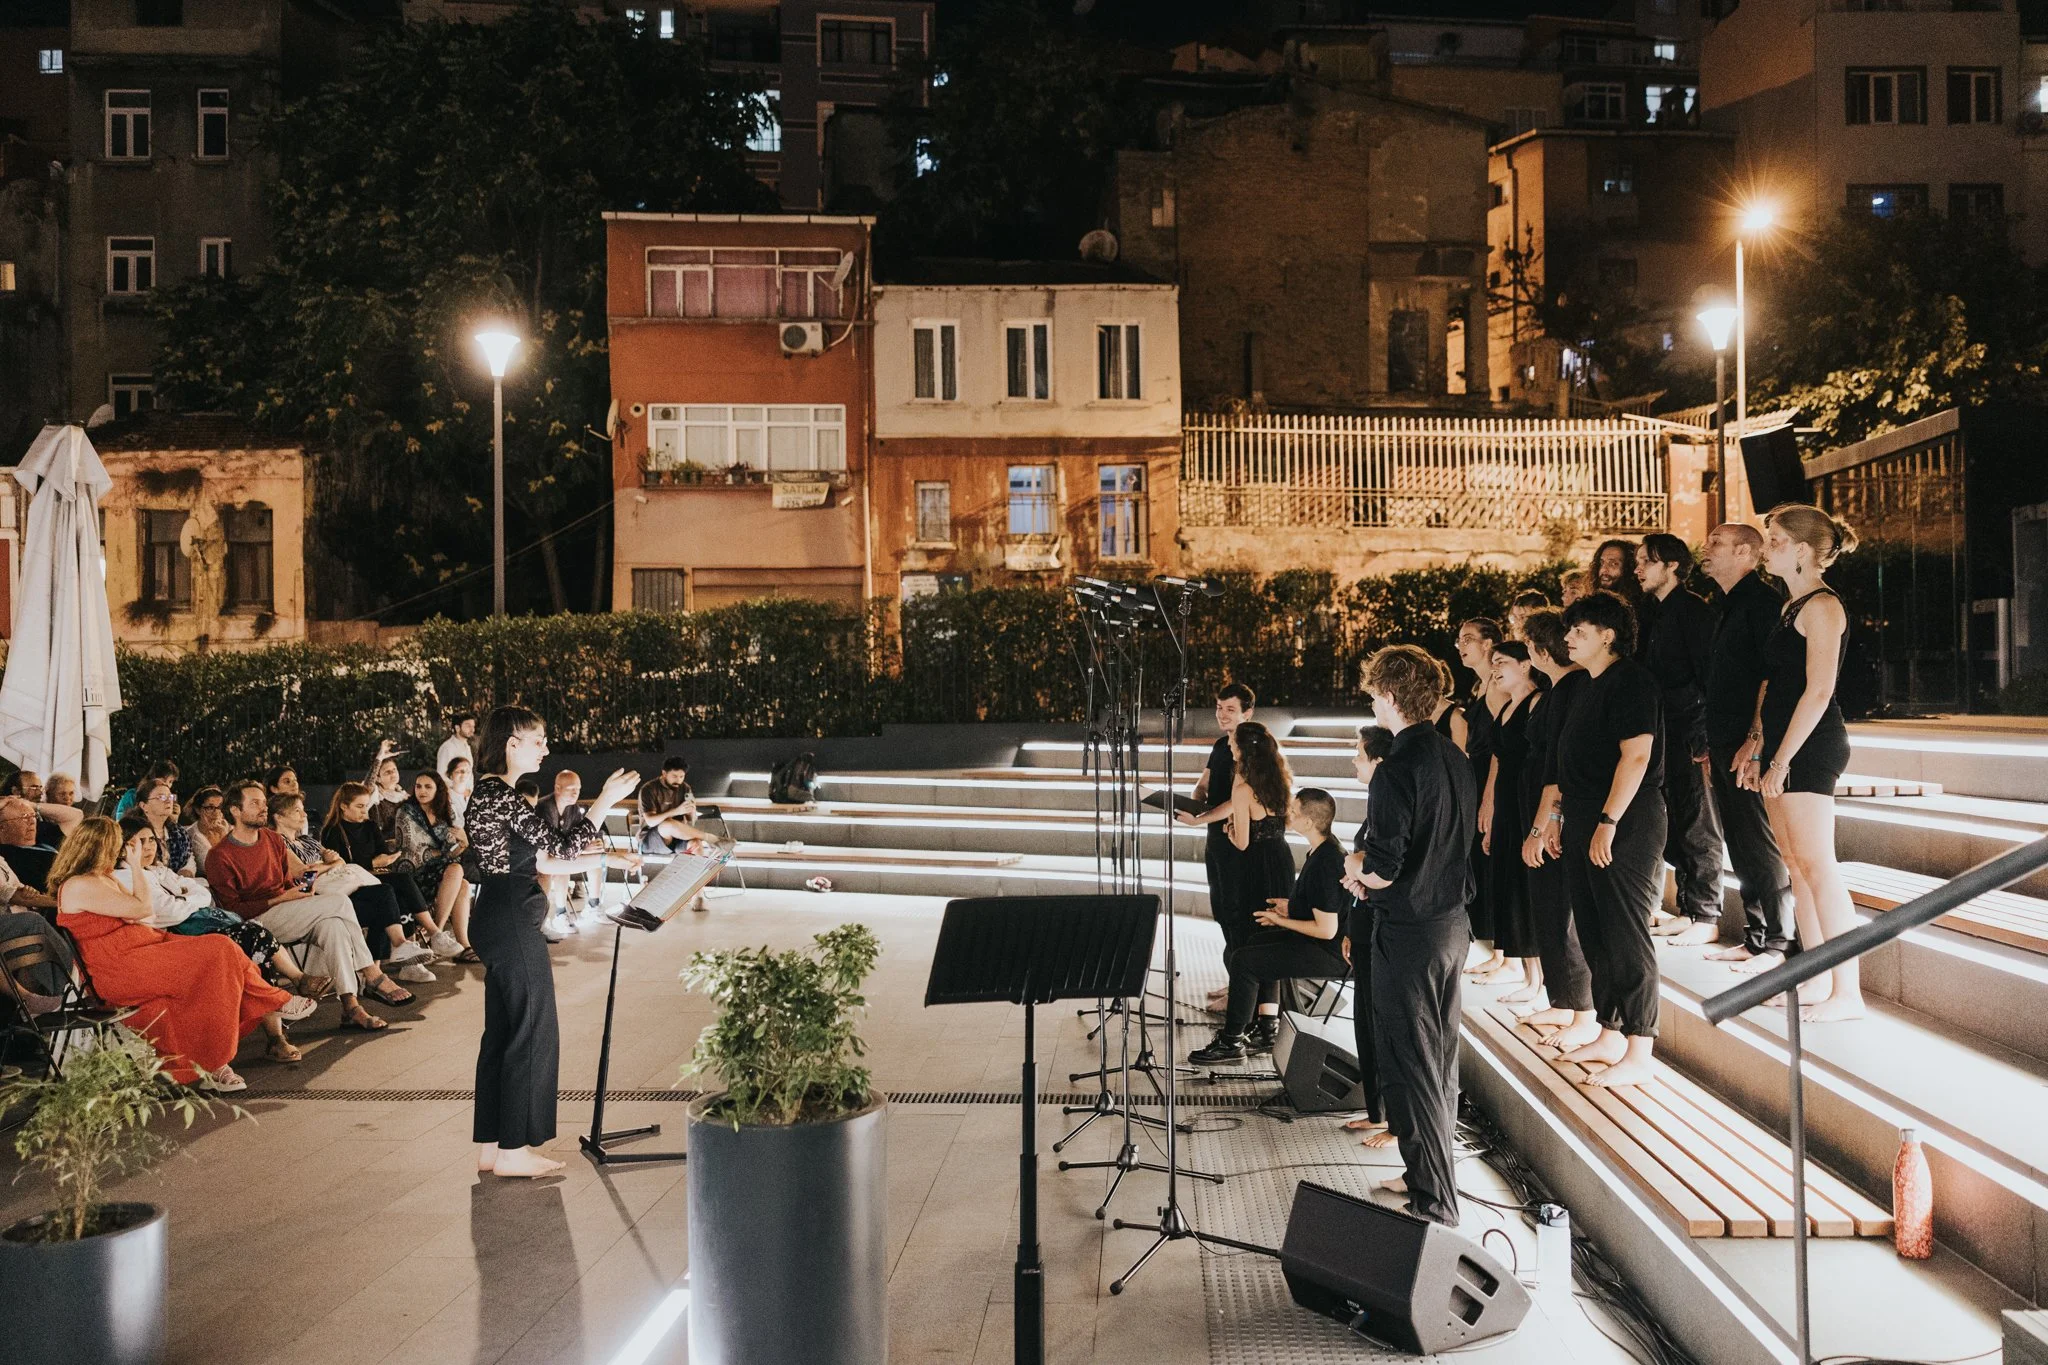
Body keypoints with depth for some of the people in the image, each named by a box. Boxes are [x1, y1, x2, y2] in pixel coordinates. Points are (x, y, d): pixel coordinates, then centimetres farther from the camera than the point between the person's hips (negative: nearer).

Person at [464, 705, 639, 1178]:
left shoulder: (489, 793, 15)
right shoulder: (501, 795, -16)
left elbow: (534, 859, 18)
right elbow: (560, 845, -20)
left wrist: (596, 860, 17)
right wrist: (607, 799, -16)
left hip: (496, 921, 10)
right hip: (512, 922, -10)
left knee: (501, 1031, 14)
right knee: (531, 1032, -2)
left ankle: (490, 1146, 20)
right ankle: (512, 1150, 5)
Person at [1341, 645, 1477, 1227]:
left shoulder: (1398, 770, -21)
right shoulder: (1457, 761, 6)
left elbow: (1383, 870, -25)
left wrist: (1359, 879, -2)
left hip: (1408, 933, -9)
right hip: (1453, 922, 9)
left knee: (1409, 1071, -1)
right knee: (1440, 1063, 19)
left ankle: (1434, 1206, 4)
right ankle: (1431, 1175, 32)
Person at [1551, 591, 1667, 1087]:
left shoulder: (1630, 681, -12)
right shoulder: (1591, 687, 18)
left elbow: (1636, 754, -20)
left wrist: (1608, 822, -24)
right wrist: (1564, 817, 20)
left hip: (1624, 825, -10)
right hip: (1586, 824, 10)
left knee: (1626, 935, -8)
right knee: (1595, 934, 13)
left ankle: (1639, 1054, -4)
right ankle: (1608, 1035, 23)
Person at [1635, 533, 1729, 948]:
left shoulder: (1693, 611, -10)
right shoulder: (1655, 615, 16)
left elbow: (1709, 677, -15)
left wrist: (1704, 740, -19)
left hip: (1690, 737, -9)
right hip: (1665, 738, 9)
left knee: (1698, 829, -2)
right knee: (1676, 829, 12)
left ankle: (1707, 918, 4)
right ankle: (1690, 910, 21)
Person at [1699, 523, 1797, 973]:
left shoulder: (1761, 600, -10)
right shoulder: (1730, 606, 20)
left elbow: (1772, 674, -18)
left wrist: (1756, 739, -23)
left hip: (1750, 747, -10)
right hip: (1726, 746, 10)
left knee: (1764, 847, -5)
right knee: (1742, 848, 13)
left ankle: (1781, 944, 1)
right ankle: (1756, 938, 20)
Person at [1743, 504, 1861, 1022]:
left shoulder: (1821, 606, -12)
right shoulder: (1791, 607, 17)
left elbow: (1818, 692, -17)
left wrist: (1782, 759, -18)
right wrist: (1758, 745, 14)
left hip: (1810, 746, -10)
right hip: (1783, 747, 10)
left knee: (1816, 865, -9)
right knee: (1796, 864, 10)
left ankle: (1847, 992, -5)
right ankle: (1818, 981, 16)